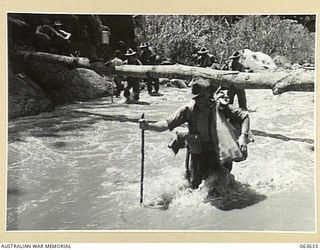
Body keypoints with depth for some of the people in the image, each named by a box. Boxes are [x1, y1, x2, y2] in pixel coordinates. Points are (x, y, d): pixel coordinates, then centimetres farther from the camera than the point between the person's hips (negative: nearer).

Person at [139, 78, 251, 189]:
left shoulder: (220, 106, -13)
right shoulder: (189, 109, -11)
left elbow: (244, 117, -5)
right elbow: (168, 123, -15)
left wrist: (243, 136, -21)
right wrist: (149, 126, -31)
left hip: (219, 152, -1)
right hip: (198, 153, 1)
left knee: (222, 180, -14)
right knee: (194, 185, 5)